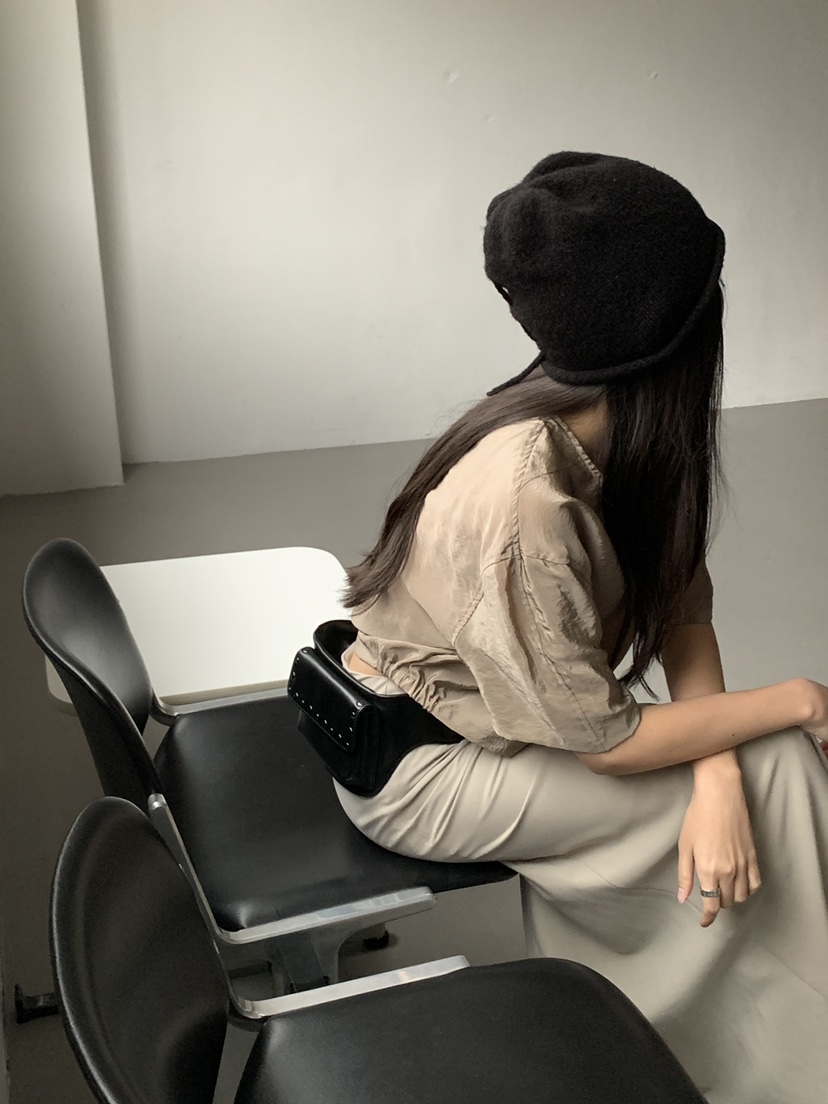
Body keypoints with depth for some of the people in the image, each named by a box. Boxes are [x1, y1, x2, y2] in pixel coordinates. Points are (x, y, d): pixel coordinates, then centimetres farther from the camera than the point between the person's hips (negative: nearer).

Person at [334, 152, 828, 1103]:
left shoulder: (597, 424, -10)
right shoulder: (524, 501, -35)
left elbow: (681, 604, -7)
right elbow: (606, 741, -25)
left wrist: (717, 783, -22)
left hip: (489, 705, 7)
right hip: (419, 770, -7)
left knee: (738, 772, -2)